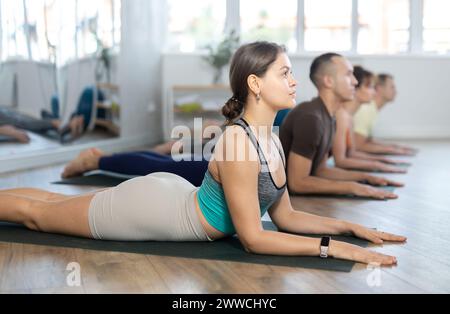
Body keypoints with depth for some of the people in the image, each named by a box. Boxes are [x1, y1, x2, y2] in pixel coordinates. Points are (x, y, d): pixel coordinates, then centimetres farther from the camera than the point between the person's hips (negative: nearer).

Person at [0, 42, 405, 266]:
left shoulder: (270, 139, -4)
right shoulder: (238, 142, -33)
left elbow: (286, 217, 2)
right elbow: (253, 238, -29)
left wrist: (351, 226, -5)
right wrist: (331, 247, -30)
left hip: (174, 196, 8)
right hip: (153, 207, -8)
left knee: (58, 203, 28)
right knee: (37, 214, 13)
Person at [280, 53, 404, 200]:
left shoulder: (329, 118, 7)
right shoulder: (310, 117, -21)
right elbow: (297, 182, -24)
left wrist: (366, 177, 6)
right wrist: (352, 187, -21)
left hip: (297, 194, 8)